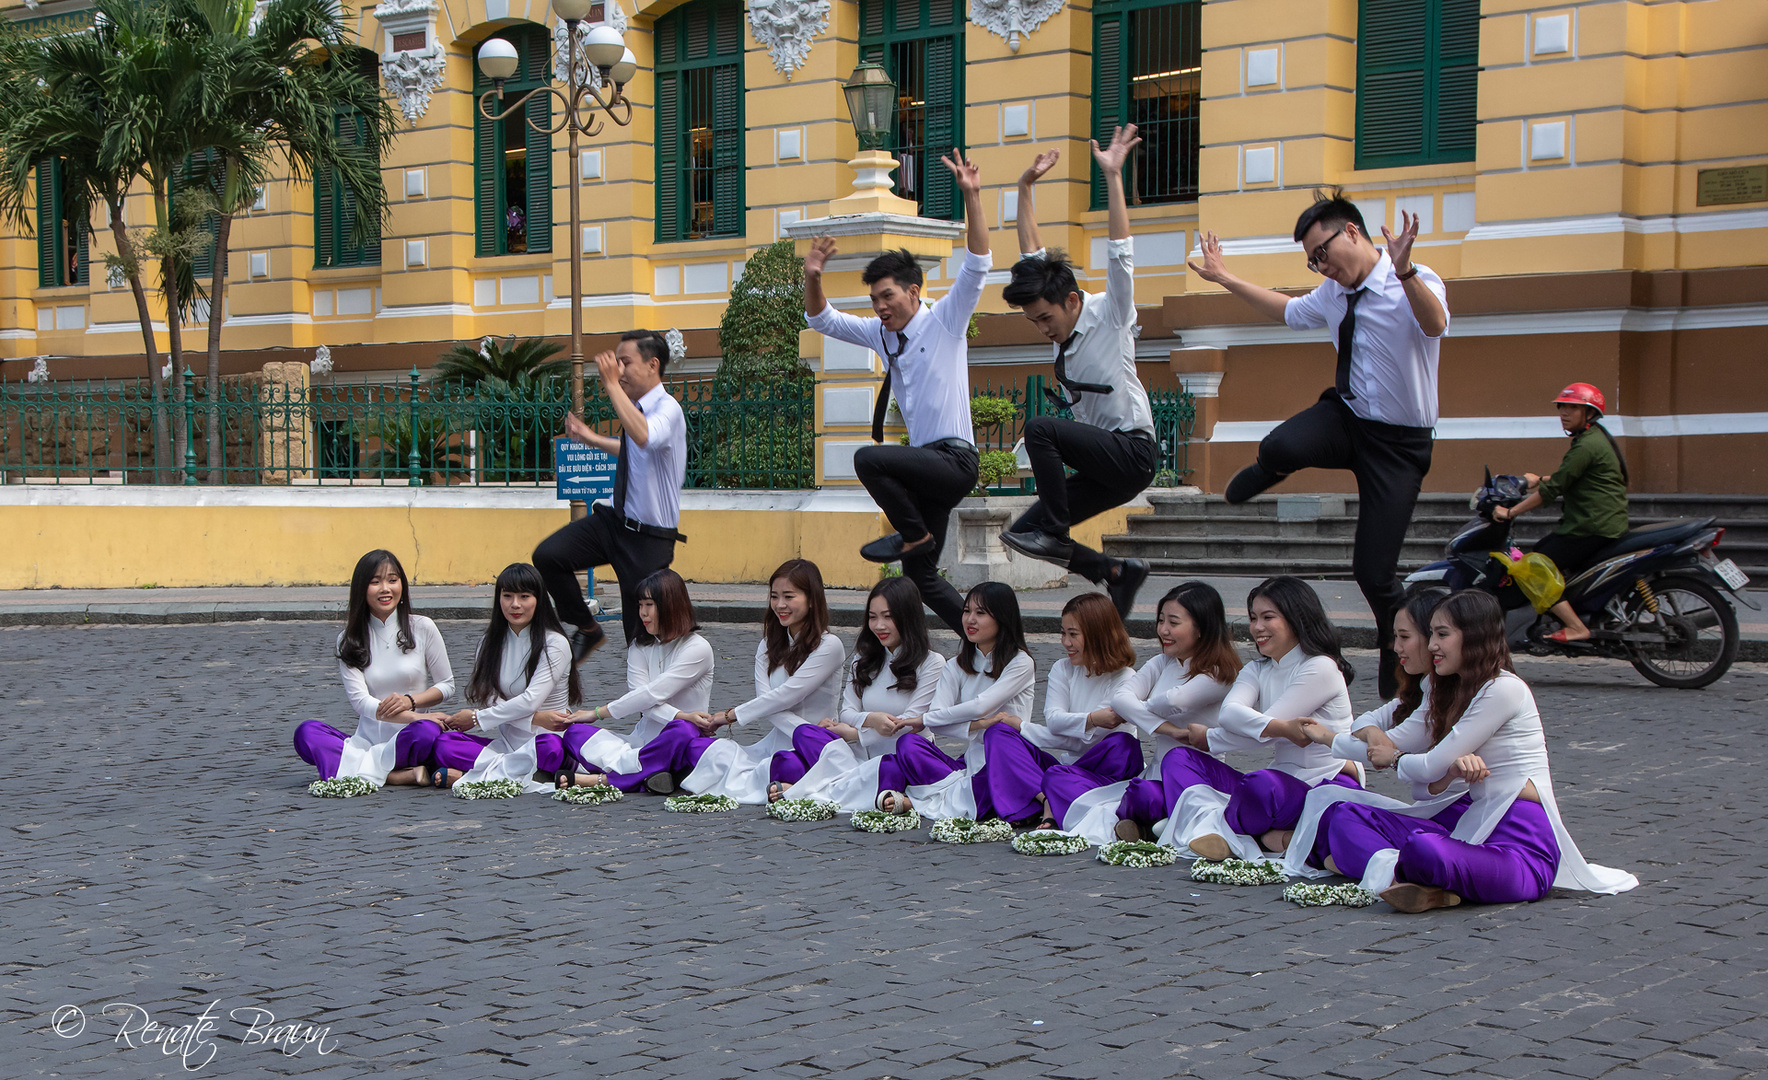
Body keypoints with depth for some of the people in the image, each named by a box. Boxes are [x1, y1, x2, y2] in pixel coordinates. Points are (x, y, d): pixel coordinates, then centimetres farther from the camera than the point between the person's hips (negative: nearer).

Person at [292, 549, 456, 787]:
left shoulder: (423, 628, 5)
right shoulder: (349, 641, 6)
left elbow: (446, 685, 10)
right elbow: (359, 701, -6)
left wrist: (410, 701, -11)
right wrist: (414, 717, -19)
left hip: (407, 742, -2)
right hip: (367, 740, 2)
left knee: (427, 732, -37)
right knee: (306, 732, -25)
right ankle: (398, 775, -32)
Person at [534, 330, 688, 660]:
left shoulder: (668, 409, -19)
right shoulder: (638, 408, 6)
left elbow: (644, 437, -44)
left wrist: (612, 385, -37)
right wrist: (591, 439, 23)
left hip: (649, 539, -7)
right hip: (613, 519, 7)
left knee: (642, 635, 2)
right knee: (548, 555, -11)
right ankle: (587, 630, 7)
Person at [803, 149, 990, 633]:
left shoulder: (944, 321, -4)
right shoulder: (880, 333, 13)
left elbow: (977, 265, -16)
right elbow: (822, 320, 19)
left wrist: (971, 197, -25)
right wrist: (812, 279, -1)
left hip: (954, 458, -8)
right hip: (925, 462, 8)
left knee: (868, 458, -31)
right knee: (920, 574, 9)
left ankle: (913, 532, -11)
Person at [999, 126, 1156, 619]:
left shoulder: (1110, 314, -6)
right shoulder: (1062, 325, 11)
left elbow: (1120, 252, -19)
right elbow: (1033, 253, 15)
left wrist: (1112, 176, -24)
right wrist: (1026, 188, 10)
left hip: (1132, 452, -8)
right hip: (1101, 464, 8)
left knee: (1039, 428, -27)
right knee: (1026, 532, 0)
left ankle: (1053, 532, -22)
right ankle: (1119, 572, 10)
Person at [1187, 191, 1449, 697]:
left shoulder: (1415, 283, -17)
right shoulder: (1332, 294, 6)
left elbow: (1435, 324, -41)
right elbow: (1287, 310, 28)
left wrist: (1404, 271, -58)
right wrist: (1226, 279, 29)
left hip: (1397, 441, -4)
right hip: (1345, 414, 5)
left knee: (1374, 571, -6)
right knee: (1281, 446, -32)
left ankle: (1398, 677, 19)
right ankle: (1265, 474, 7)